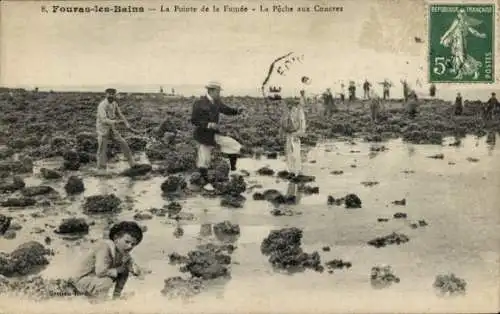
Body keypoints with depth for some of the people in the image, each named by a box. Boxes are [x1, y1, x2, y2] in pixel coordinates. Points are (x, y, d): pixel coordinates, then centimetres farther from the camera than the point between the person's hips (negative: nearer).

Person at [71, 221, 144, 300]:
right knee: (107, 281, -32)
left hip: (98, 278, 8)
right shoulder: (105, 247, -26)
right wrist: (118, 270, -22)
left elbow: (137, 271, 2)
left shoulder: (124, 253, -1)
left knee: (125, 272, 0)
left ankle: (116, 298, 9)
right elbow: (100, 272, -37)